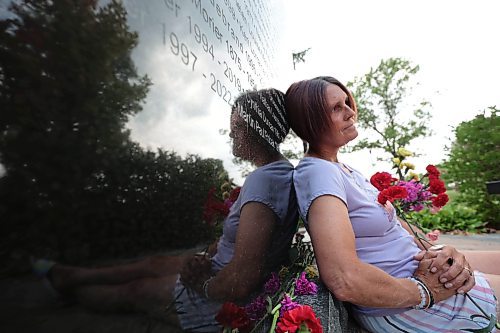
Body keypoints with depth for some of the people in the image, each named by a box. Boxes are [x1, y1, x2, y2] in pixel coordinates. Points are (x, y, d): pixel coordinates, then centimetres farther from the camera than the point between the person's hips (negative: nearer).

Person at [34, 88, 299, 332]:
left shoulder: (261, 181, -32)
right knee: (156, 263, 19)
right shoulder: (282, 169, 0)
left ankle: (69, 288, 40)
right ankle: (73, 275, 43)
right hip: (224, 271, 8)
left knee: (135, 291, 12)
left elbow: (240, 283, -34)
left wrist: (203, 284, -14)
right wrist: (209, 261, -2)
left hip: (228, 299, -8)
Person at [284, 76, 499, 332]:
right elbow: (343, 280, -37)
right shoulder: (318, 173, -27)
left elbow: (395, 222, 8)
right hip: (398, 306, -8)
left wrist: (441, 251, -10)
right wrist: (424, 292, -21)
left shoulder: (340, 168, 4)